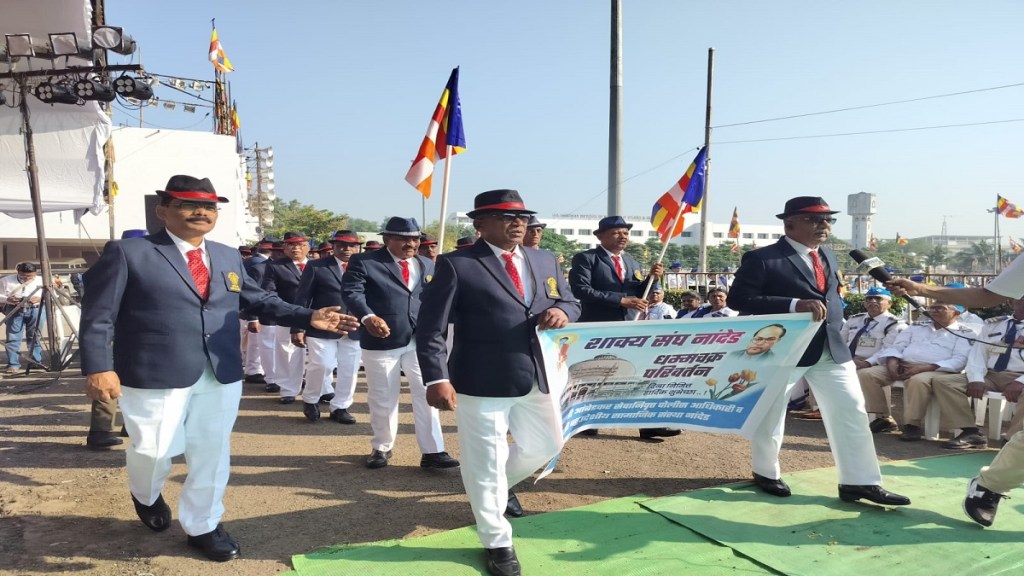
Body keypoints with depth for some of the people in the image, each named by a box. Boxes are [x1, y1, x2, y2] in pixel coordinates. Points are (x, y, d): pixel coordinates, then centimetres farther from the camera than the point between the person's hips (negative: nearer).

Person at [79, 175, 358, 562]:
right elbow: (98, 315, -6)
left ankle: (202, 527, 32)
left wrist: (307, 317, 3)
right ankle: (147, 495, 41)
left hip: (221, 375, 5)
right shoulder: (128, 253, -4)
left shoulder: (228, 257, 14)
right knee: (154, 450, 4)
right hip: (154, 376, -4)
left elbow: (256, 299, 16)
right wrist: (98, 368, -18)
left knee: (212, 454, 11)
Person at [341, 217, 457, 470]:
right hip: (381, 341, -3)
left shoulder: (427, 265, 12)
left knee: (426, 394, 1)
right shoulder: (364, 262, -4)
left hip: (420, 340, 3)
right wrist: (368, 317, -33)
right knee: (383, 399, 9)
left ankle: (432, 451, 9)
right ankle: (381, 448, 29)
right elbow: (351, 292, -15)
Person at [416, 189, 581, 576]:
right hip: (481, 384, -6)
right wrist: (436, 378, -22)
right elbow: (430, 328, -10)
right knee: (485, 464, 6)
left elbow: (569, 302, 17)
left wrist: (561, 311, -8)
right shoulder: (456, 265, -8)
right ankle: (497, 542, 27)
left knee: (546, 445, 21)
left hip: (536, 380, 6)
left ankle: (501, 483, 49)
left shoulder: (545, 261, 10)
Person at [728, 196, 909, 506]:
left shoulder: (828, 256, 13)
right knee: (770, 415, 8)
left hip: (831, 349, 6)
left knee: (852, 411, 3)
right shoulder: (762, 258, -12)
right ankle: (766, 473, 30)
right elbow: (738, 299, -21)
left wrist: (835, 321, 8)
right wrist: (794, 304, -28)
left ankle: (860, 482, 13)